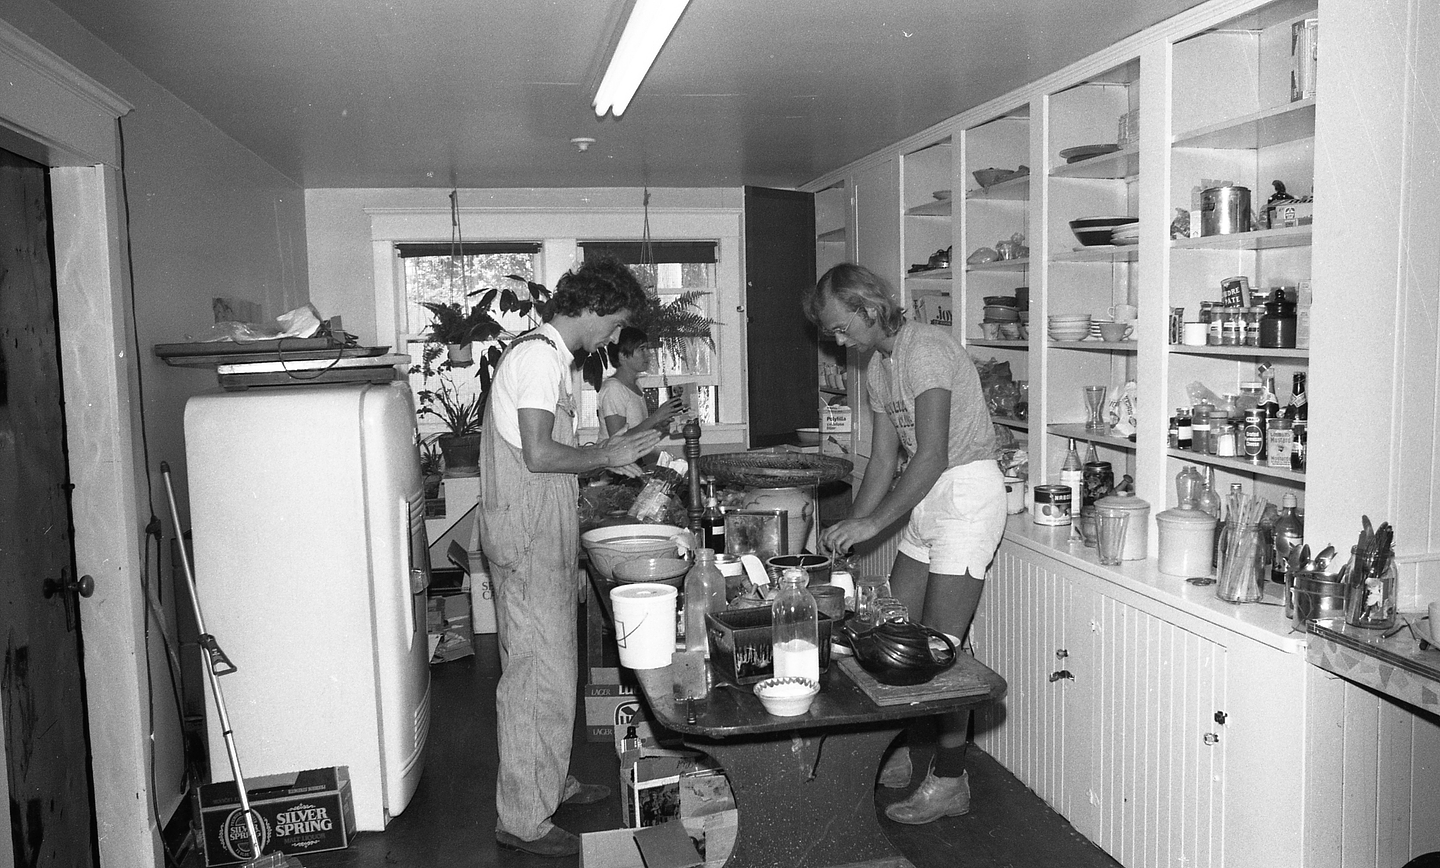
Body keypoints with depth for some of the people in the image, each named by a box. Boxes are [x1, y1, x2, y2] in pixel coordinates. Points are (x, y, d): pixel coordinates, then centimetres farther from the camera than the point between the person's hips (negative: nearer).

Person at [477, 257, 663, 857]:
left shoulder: (550, 356, 17)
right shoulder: (538, 355, -15)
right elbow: (539, 455, -24)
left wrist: (607, 460, 11)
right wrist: (604, 455, -11)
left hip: (544, 537, 11)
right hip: (528, 538, -10)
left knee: (552, 668, 18)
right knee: (539, 676, -4)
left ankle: (551, 782, 32)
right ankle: (522, 819, 7)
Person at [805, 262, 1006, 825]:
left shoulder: (925, 348, -17)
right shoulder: (878, 368, 12)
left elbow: (932, 455, -24)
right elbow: (884, 460, 14)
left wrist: (872, 523, -21)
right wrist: (849, 529, 6)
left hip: (967, 490, -9)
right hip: (927, 500, 9)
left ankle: (950, 780, 7)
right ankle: (896, 757, 22)